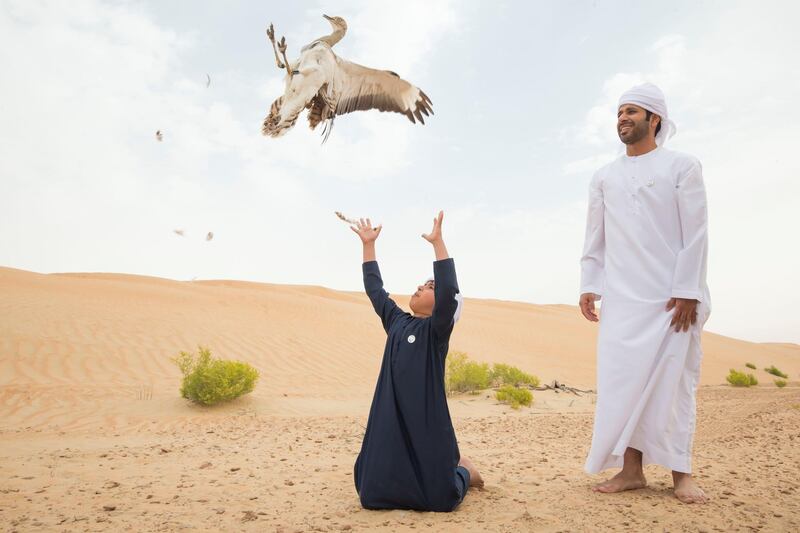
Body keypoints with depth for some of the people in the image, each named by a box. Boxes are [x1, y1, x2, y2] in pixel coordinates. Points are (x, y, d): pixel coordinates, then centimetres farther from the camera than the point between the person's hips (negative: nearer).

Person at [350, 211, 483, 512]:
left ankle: (462, 471, 35)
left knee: (438, 499, -2)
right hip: (390, 421, 5)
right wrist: (368, 244, 17)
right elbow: (374, 289, 18)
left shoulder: (437, 330, -6)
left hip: (426, 422, -5)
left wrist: (437, 242, -25)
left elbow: (449, 291, -24)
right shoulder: (396, 321, 11)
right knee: (373, 495, 4)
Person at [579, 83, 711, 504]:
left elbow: (695, 233, -4)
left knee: (673, 380, 0)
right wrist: (589, 285, 2)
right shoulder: (604, 177, 13)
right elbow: (595, 238, 11)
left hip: (674, 296, -3)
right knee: (623, 380, 0)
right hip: (623, 297, 3)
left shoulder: (682, 166, 3)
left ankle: (681, 473, 12)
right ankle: (631, 469, 8)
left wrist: (687, 291, -12)